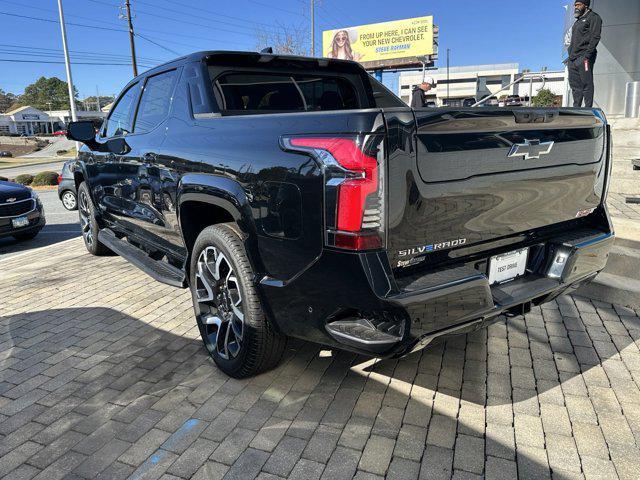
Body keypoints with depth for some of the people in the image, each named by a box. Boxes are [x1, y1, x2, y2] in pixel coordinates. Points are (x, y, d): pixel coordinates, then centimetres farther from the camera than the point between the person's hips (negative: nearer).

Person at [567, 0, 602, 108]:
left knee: (586, 84, -9)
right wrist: (570, 56, 16)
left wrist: (587, 54, -20)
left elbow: (595, 37, -10)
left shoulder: (593, 17, 1)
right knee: (575, 85, 5)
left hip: (584, 57, -8)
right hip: (573, 58, 8)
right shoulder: (578, 20, 27)